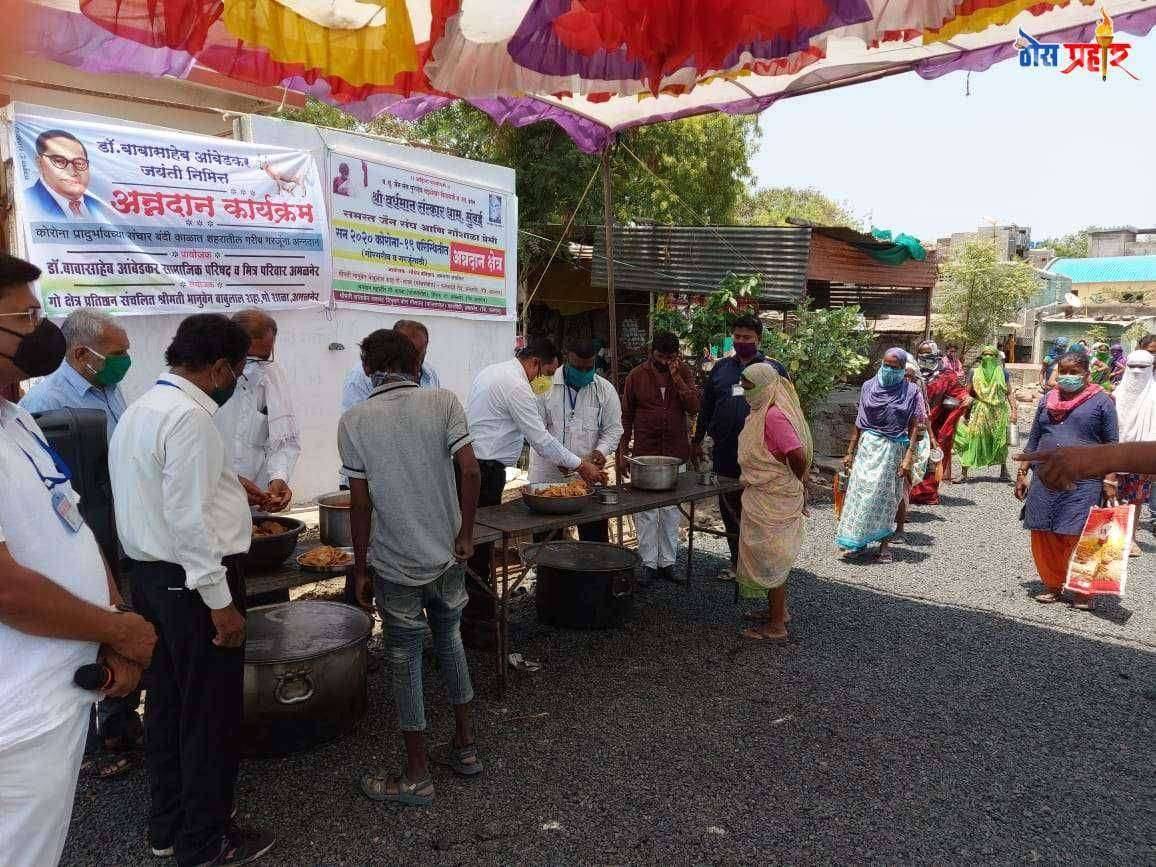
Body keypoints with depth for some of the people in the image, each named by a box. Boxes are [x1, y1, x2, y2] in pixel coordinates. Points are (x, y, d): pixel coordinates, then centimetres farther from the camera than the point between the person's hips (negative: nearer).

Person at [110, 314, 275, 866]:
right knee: (211, 713, 4)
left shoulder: (139, 410, 11)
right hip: (192, 580, -10)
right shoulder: (190, 417, -20)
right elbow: (189, 518, -23)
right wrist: (220, 602, -19)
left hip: (148, 573, 10)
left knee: (166, 701, 19)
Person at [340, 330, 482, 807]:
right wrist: (465, 536, -3)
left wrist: (361, 568, 3)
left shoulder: (354, 421, -6)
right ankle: (465, 745, 32)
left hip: (396, 565, -2)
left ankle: (417, 775, 21)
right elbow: (471, 471, -14)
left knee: (406, 660, 10)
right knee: (450, 640, 23)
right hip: (448, 555, 2)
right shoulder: (443, 402, -5)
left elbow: (361, 502, -6)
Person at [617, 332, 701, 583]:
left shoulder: (684, 373, 3)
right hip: (644, 454, -1)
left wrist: (675, 376, -14)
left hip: (676, 454, 1)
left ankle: (668, 561, 19)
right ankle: (649, 562, 12)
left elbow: (693, 406, -9)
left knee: (671, 510, 9)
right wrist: (622, 452, 0)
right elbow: (626, 416, 3)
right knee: (645, 512, 2)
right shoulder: (637, 376, 0)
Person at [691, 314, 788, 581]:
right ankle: (737, 563, 23)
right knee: (729, 509, 10)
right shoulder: (721, 367, 10)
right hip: (725, 453, 4)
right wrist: (697, 441, 15)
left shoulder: (773, 369, 2)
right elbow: (706, 407, 15)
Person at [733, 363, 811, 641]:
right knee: (774, 557, 20)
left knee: (769, 559, 0)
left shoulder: (774, 416, -23)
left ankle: (776, 626, 11)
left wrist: (795, 484, -11)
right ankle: (778, 611, 35)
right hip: (762, 498, 10)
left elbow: (798, 456, -28)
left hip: (772, 500, -10)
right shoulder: (761, 413, 8)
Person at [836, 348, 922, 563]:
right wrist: (850, 452, 7)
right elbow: (859, 423, 8)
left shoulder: (911, 392, -1)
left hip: (895, 449, -1)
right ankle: (859, 540, 9)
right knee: (862, 490, 0)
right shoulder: (869, 387, 5)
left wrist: (909, 456, -11)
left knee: (886, 495, 4)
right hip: (869, 446, 1)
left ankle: (883, 544, 12)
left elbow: (913, 427, -3)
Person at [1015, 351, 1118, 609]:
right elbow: (1034, 440, 16)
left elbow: (1112, 445, -1)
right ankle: (1052, 585, 19)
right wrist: (1022, 473, 13)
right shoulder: (1047, 399, 12)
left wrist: (1109, 481, -9)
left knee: (1077, 538, -3)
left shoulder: (1101, 401, 0)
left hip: (1083, 483, -4)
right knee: (1044, 536, 5)